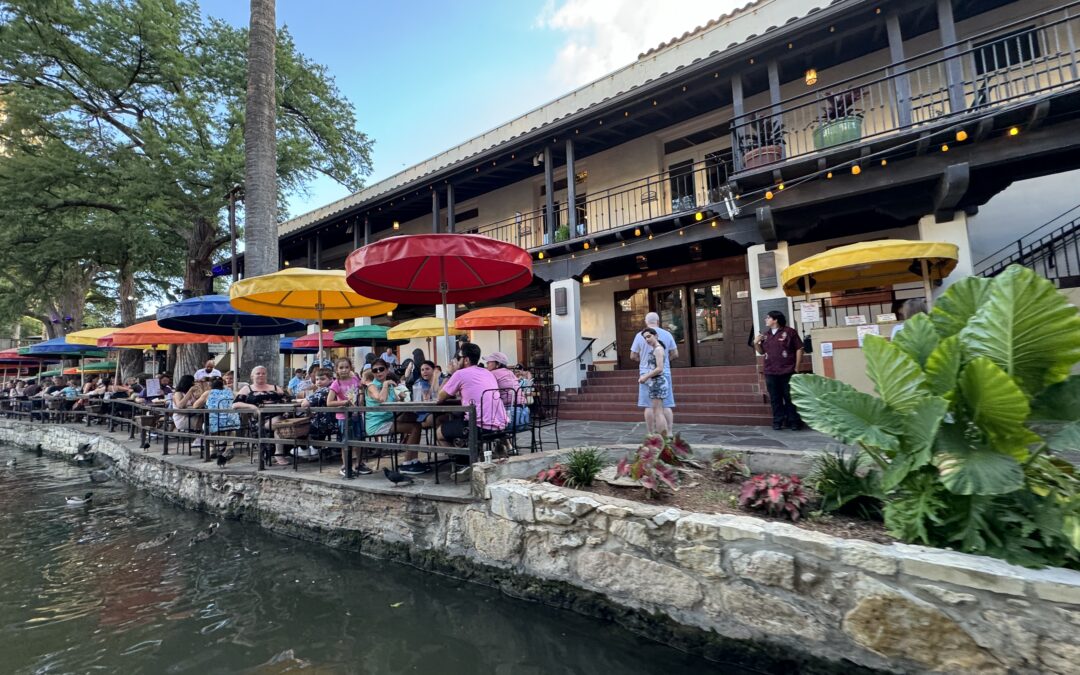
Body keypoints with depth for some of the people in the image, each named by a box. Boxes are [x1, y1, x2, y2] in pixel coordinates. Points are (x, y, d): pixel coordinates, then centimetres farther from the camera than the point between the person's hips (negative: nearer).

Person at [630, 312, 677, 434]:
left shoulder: (640, 335, -1)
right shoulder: (667, 334, 2)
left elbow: (633, 356, 0)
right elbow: (675, 354, 4)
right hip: (664, 373, 1)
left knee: (649, 406, 3)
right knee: (666, 405, 6)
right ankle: (669, 433, 6)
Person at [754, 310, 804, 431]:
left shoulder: (789, 332, -3)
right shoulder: (765, 335, 12)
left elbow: (799, 349, -3)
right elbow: (761, 352, 20)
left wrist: (796, 368, -6)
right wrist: (756, 343, 0)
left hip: (788, 372, -4)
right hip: (770, 373, 5)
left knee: (790, 398, 3)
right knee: (775, 399, 7)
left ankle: (794, 422, 12)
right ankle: (778, 421, 14)